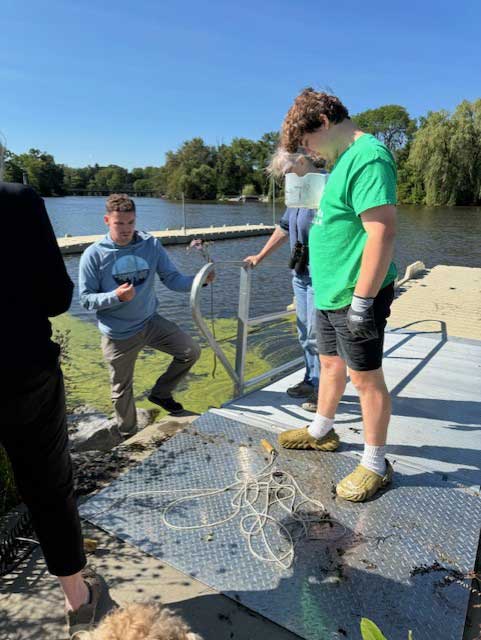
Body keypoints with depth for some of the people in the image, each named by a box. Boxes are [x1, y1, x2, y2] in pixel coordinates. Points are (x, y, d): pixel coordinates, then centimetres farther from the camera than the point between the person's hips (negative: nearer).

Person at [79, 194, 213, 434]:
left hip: (151, 322, 3)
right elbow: (86, 299, -11)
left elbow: (172, 279, -7)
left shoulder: (151, 245, -6)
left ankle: (160, 393, 22)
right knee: (122, 389, 11)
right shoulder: (94, 255, -13)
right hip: (118, 334, -3)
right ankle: (129, 436, 37)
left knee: (191, 352, -2)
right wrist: (116, 296, -28)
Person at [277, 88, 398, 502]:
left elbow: (382, 232, -25)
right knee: (331, 364, 21)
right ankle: (321, 432, 40)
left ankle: (376, 465, 18)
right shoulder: (345, 160, 15)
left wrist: (362, 300, -25)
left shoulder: (368, 157, -17)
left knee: (365, 377, 2)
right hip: (330, 293, 10)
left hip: (354, 296, -10)